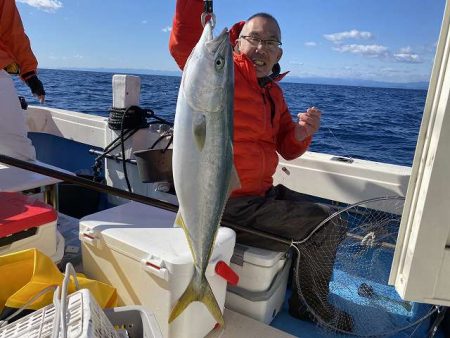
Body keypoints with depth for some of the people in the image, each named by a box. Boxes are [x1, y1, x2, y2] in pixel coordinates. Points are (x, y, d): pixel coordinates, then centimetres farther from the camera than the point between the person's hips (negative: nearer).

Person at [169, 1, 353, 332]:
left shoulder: (274, 92, 14)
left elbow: (287, 149, 12)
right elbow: (184, 44, -30)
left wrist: (302, 132, -8)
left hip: (262, 192, 9)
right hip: (232, 205, -9)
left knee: (331, 220, 18)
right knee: (325, 224, -12)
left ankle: (304, 293, 33)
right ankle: (310, 306, 15)